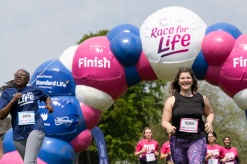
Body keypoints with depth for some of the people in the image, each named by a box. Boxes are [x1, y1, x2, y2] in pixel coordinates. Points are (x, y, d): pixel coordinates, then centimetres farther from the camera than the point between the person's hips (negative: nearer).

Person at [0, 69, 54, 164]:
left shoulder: (34, 90, 8)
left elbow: (46, 97, 29)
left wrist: (49, 105, 7)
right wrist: (13, 101, -13)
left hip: (35, 129, -2)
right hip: (18, 134, 2)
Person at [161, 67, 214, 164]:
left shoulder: (201, 99, 8)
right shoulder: (172, 100, 3)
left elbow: (210, 113, 27)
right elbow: (165, 122, 1)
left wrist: (209, 123, 5)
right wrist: (169, 127, -22)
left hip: (197, 141, -1)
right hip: (178, 142, 1)